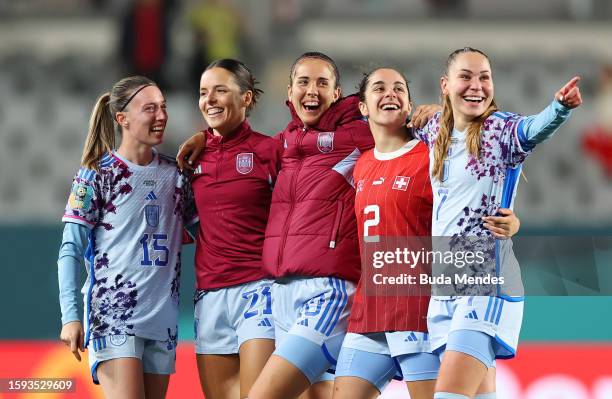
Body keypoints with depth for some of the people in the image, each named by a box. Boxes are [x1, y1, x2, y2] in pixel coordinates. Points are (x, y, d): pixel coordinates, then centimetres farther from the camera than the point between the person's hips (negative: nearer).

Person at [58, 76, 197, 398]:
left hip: (162, 319, 5)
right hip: (113, 313, -5)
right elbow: (70, 250, -4)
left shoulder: (175, 175, 12)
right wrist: (70, 316, -13)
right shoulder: (96, 175, -1)